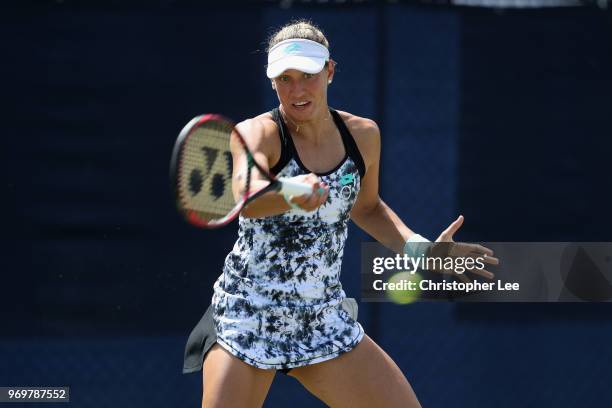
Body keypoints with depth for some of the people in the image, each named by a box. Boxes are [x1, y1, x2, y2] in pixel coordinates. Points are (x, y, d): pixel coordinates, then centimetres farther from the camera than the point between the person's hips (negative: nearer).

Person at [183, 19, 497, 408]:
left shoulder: (363, 135, 1)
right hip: (247, 315, -4)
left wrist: (418, 248, 4)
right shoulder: (258, 134, -15)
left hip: (324, 319, 4)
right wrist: (292, 196, -60)